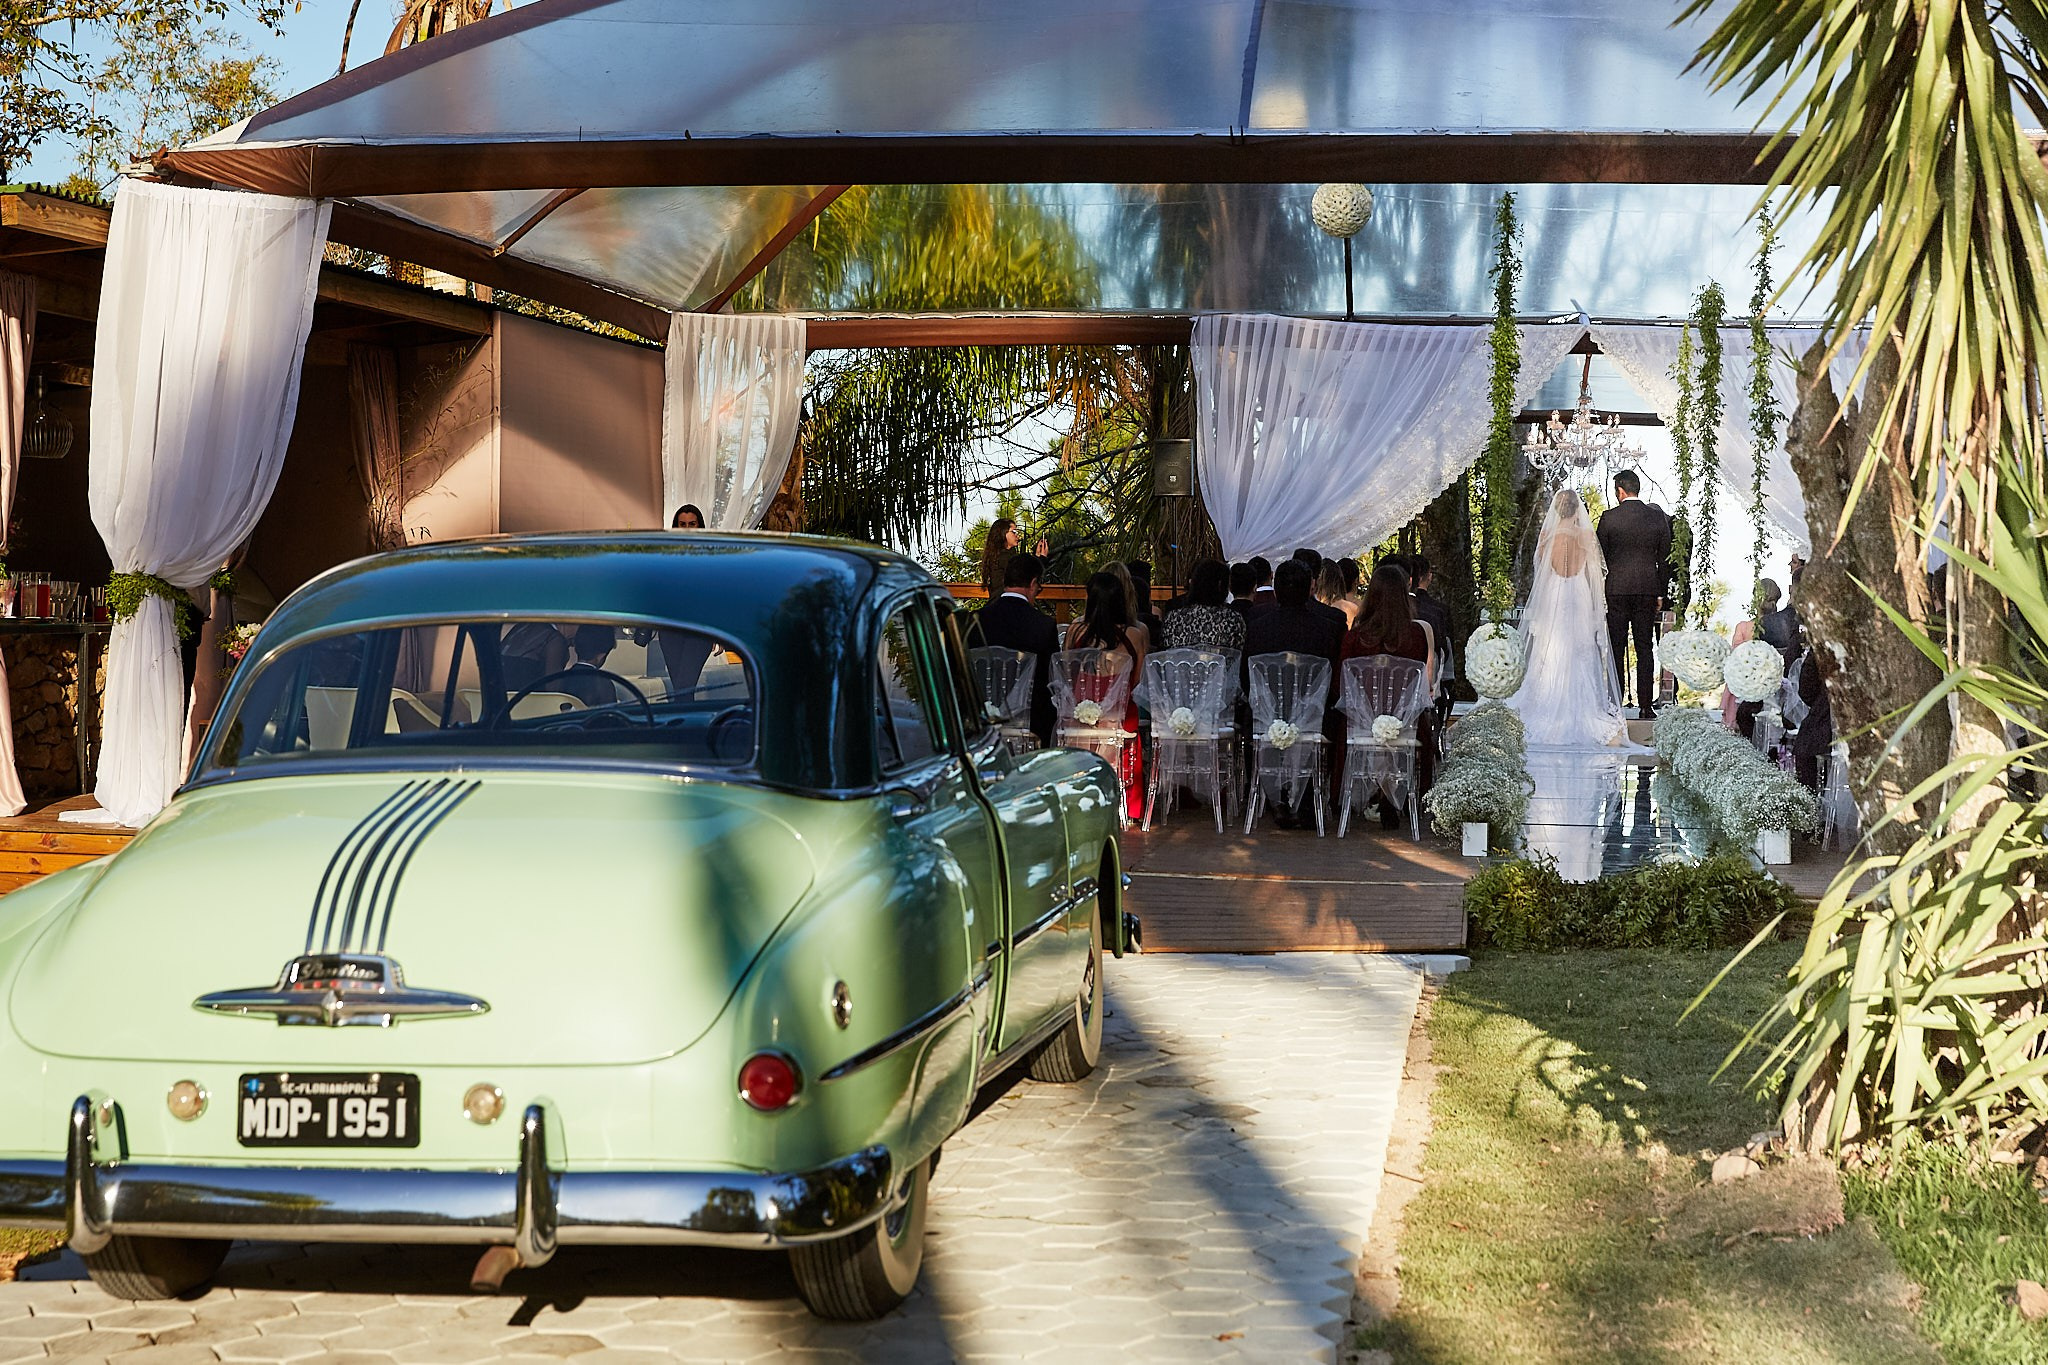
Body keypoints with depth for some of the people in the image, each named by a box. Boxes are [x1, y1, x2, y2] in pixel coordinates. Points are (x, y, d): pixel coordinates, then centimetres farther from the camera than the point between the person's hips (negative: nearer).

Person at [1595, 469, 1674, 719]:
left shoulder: (1609, 517, -6)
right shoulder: (1657, 517, 2)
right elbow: (1664, 558, 6)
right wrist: (1660, 593, 13)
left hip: (1617, 589, -2)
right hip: (1648, 589, 2)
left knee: (1615, 649, 3)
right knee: (1645, 649, 5)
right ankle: (1646, 705, 3)